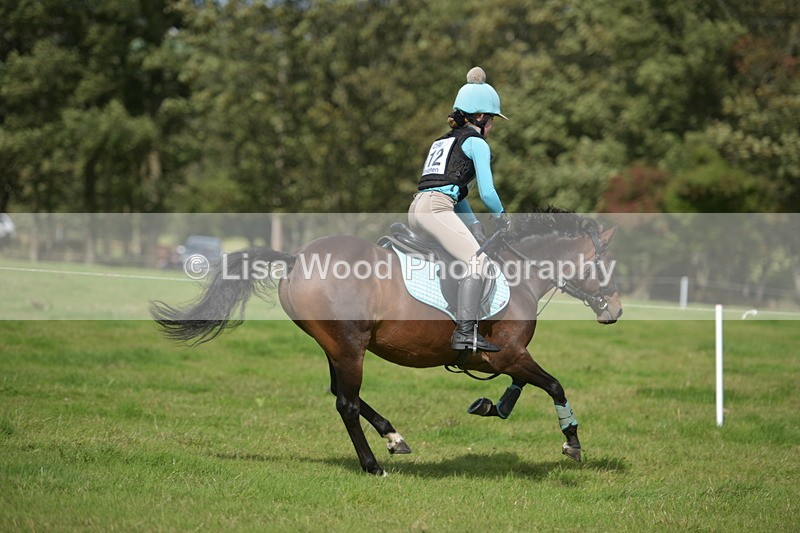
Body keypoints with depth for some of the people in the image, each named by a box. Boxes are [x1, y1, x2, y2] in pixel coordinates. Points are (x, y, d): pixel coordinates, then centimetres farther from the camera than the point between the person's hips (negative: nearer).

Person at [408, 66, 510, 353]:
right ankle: (465, 333, -31)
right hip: (436, 207, -9)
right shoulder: (476, 143, 3)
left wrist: (476, 228, 25)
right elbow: (487, 192, -3)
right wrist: (501, 216, 16)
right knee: (477, 260, -18)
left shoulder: (444, 141, 30)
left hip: (416, 208, 9)